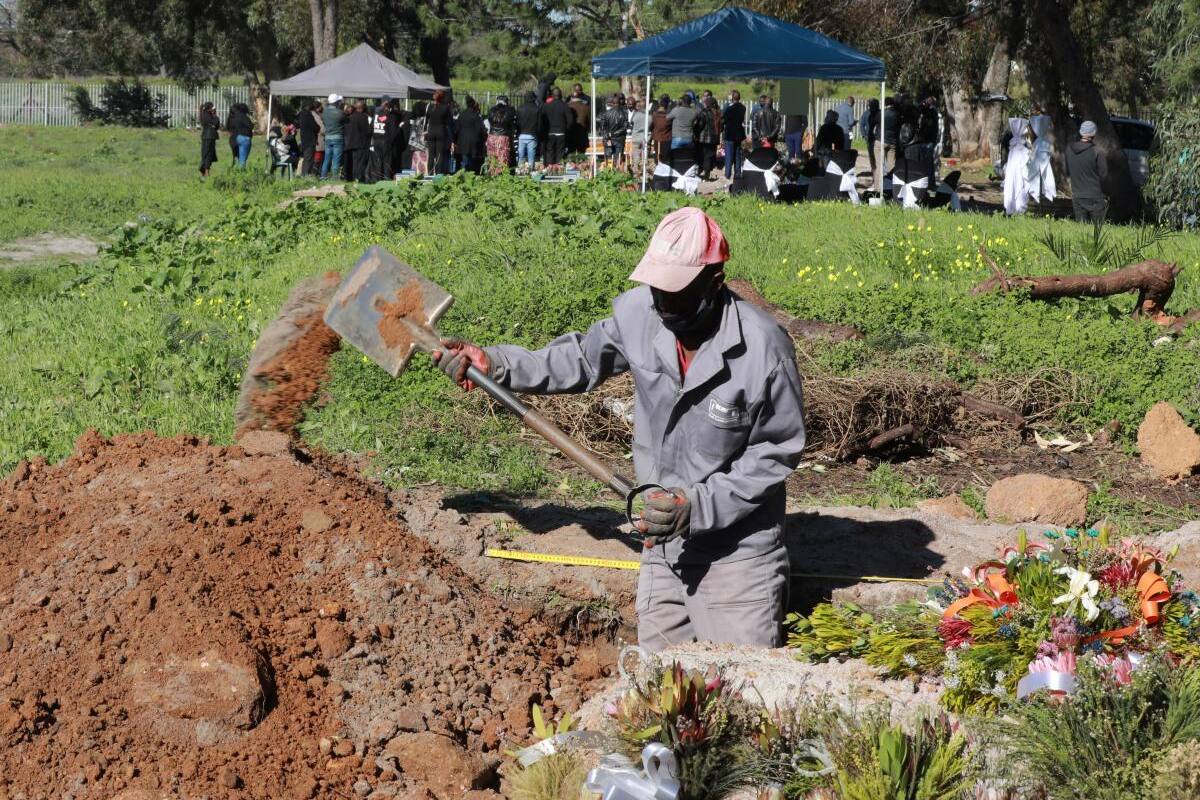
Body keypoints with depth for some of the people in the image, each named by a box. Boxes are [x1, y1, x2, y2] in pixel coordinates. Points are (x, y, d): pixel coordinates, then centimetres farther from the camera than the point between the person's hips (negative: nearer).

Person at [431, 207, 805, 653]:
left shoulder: (762, 346, -21)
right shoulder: (638, 313, -8)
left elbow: (778, 451, -12)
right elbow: (582, 361, 11)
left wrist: (700, 506, -20)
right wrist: (494, 364, 2)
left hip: (735, 559, -5)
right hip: (664, 549, 5)